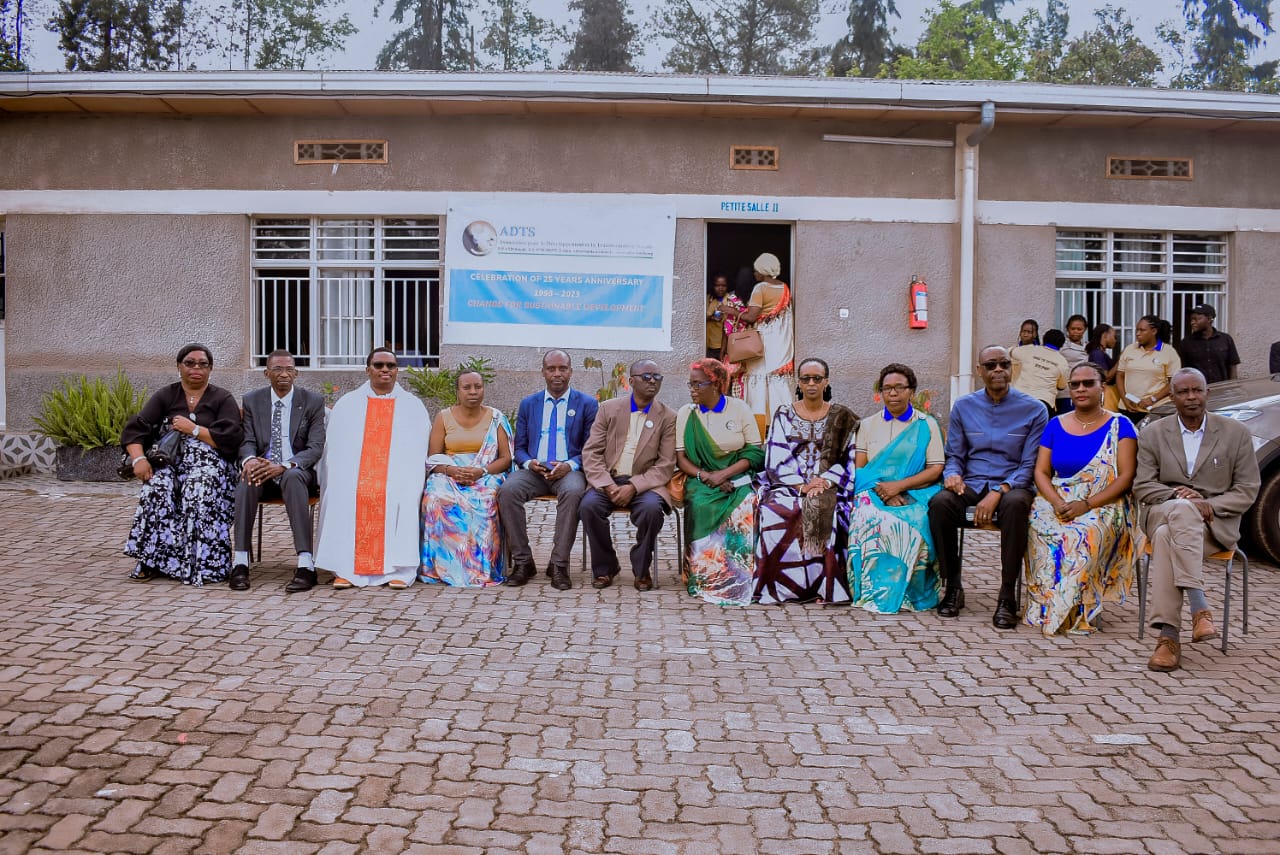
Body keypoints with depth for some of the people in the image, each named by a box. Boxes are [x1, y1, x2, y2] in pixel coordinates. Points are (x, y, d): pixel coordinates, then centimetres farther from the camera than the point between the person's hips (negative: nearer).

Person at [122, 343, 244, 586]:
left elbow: (231, 438, -4)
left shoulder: (223, 399, 10)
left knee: (198, 490, -35)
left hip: (208, 464, -2)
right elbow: (134, 430, 4)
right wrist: (138, 459, -14)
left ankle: (201, 564, -31)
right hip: (170, 463, 2)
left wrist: (193, 429, -7)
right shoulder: (165, 396, 16)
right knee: (157, 487, -32)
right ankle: (151, 561, -26)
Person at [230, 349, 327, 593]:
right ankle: (240, 563, -36)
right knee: (247, 480, -33)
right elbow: (247, 442, 4)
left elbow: (316, 448, -7)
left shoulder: (313, 401, 1)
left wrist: (284, 466, -25)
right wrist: (249, 460, -23)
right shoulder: (252, 401, 9)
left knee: (292, 477, -38)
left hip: (298, 472, -2)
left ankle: (306, 565, -44)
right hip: (263, 472, 2)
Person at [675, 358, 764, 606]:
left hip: (737, 478, -1)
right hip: (701, 479, 1)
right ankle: (707, 578, -24)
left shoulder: (739, 408, 5)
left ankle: (738, 580, -21)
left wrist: (723, 474, -13)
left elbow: (755, 452, 0)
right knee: (700, 506, -34)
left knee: (743, 510, -34)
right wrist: (704, 476, -14)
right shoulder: (686, 413, 9)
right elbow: (680, 457, 4)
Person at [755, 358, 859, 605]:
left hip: (829, 486, -1)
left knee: (821, 508, -35)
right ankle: (783, 586, -23)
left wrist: (826, 482, -14)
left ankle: (823, 586, -26)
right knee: (774, 511, -32)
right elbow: (776, 459, 1)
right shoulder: (783, 414, 11)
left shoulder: (842, 417, 11)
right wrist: (801, 485, -14)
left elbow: (850, 460, 3)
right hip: (788, 485, 1)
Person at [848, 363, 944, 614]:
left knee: (909, 526, -35)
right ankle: (875, 591, -26)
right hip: (874, 493, 2)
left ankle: (900, 593, -21)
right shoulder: (868, 425, 18)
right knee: (870, 521, -34)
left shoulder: (927, 425, 11)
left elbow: (935, 471, 2)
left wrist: (898, 485, -12)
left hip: (914, 496, -1)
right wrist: (881, 490, -11)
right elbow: (859, 469, 9)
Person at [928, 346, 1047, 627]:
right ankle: (953, 588, -17)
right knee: (940, 502, -32)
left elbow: (1030, 466, -1)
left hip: (1011, 485, -2)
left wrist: (998, 492, -18)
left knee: (1015, 504, -39)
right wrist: (952, 474, -11)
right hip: (971, 484, 2)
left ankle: (1007, 596, -29)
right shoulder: (963, 406, 11)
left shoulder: (1034, 409, 3)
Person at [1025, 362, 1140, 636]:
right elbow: (1041, 472, 8)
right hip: (1058, 500, 3)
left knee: (1086, 534, -36)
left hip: (1104, 504, -3)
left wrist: (1086, 505, -19)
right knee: (1043, 530, -31)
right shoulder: (1055, 425, 14)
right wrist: (1058, 503, -14)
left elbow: (1126, 477, -6)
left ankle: (1079, 612, -27)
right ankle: (1048, 609, -24)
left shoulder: (1119, 426, 3)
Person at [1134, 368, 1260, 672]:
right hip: (1162, 512, 1)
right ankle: (1199, 608, -44)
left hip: (1216, 522, -1)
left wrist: (1210, 505, -14)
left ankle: (1169, 637, -41)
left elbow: (1248, 489, 4)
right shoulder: (1153, 434, 10)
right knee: (1181, 510, -38)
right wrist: (1176, 495, -15)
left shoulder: (1235, 433, 8)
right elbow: (1142, 486, 5)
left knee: (1167, 536, -36)